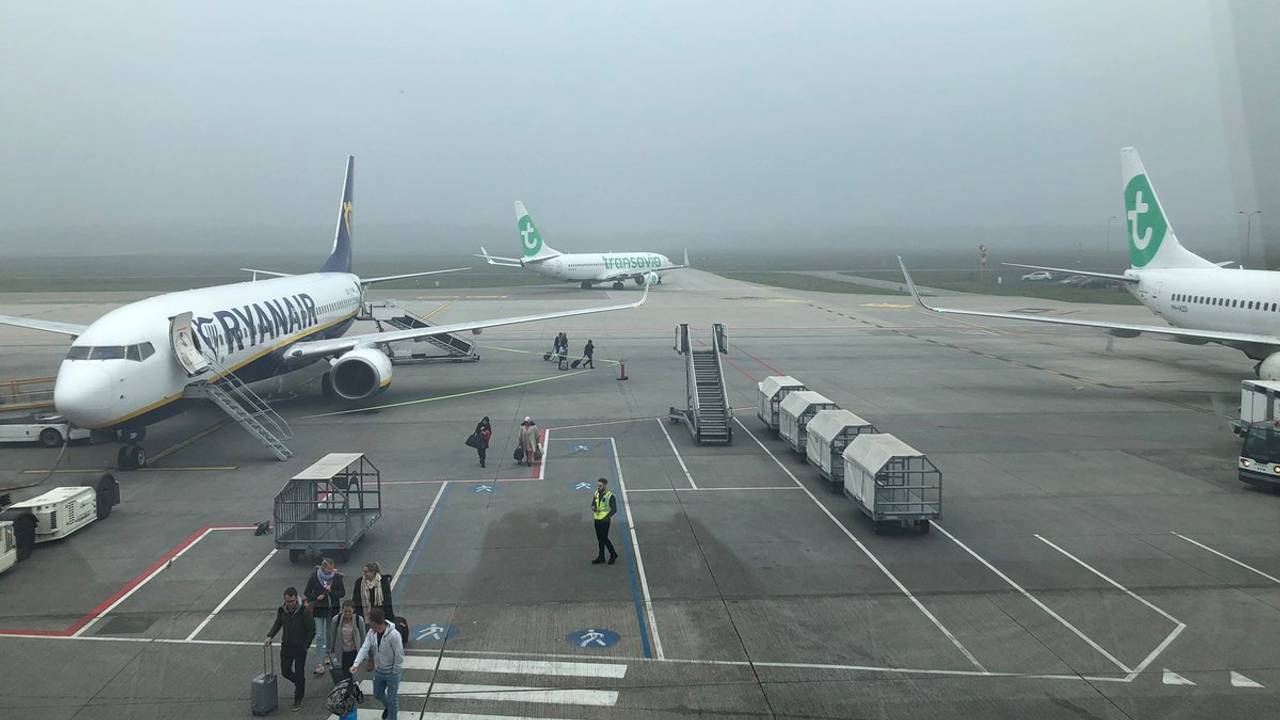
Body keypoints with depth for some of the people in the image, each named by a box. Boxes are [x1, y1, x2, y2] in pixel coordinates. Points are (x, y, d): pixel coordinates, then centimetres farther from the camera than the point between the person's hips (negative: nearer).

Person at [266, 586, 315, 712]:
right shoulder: (281, 610, -6)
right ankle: (299, 683, 41)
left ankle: (298, 700, 19)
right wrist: (270, 636, 1)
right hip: (286, 646, 4)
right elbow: (277, 624, 14)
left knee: (299, 674, 3)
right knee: (285, 672, 11)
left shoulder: (304, 611, -19)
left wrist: (305, 646, -13)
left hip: (300, 647, -4)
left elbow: (311, 631, -11)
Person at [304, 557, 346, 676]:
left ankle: (327, 655, 41)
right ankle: (320, 664, -6)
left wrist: (331, 592, -20)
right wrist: (316, 597, -18)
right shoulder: (314, 577, -11)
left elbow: (343, 593, -4)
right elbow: (306, 593, -2)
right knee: (320, 636, -7)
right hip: (319, 609, -2)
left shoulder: (337, 577, -7)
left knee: (330, 633, 17)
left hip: (333, 609, 2)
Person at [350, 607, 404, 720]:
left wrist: (395, 672, -16)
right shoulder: (372, 632, -10)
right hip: (378, 671, 7)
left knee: (392, 698, 7)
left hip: (392, 673, -7)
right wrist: (356, 663, -31)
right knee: (377, 694, 26)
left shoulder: (394, 635, -29)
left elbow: (399, 655, -23)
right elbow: (365, 648, -17)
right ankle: (387, 707, 55)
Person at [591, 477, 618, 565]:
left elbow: (614, 509, -13)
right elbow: (593, 504, 12)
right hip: (597, 519, 6)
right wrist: (593, 507, -12)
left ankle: (613, 554, 16)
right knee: (599, 539, 12)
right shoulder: (596, 493, 3)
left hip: (605, 520, -6)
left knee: (604, 538, -4)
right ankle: (601, 557, 22)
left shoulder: (610, 495, -15)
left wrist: (606, 518, -20)